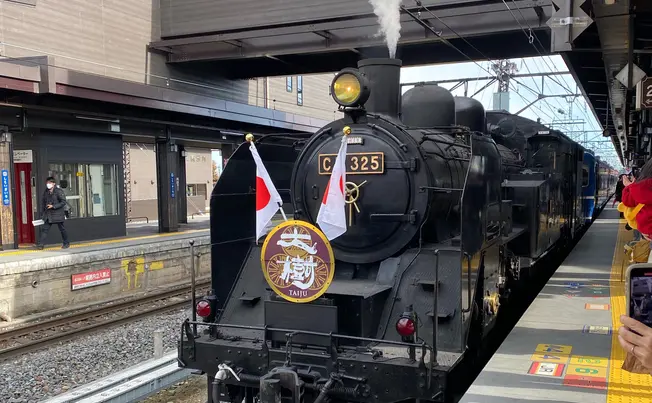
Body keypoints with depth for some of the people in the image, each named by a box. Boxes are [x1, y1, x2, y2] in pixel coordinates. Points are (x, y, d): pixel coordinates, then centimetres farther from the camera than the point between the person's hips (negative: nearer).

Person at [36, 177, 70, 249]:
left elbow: (63, 202, -14)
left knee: (62, 229, 6)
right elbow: (43, 202, 20)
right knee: (45, 229, -4)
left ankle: (66, 243, 19)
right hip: (48, 215, 5)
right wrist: (43, 211, 13)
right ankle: (41, 244, -7)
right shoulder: (46, 192, 9)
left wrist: (53, 206, -19)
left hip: (58, 214, -5)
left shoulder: (59, 191, -10)